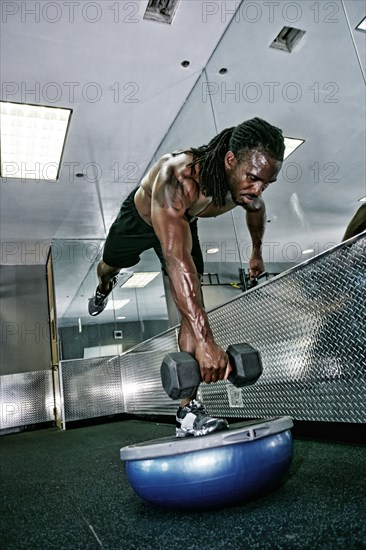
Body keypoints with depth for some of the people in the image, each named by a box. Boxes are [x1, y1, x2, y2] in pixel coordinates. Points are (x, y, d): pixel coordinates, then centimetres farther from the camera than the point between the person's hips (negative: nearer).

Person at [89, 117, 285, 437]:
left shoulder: (248, 186, -26)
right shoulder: (179, 178, -47)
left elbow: (257, 210, 1)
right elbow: (177, 261, -56)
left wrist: (257, 252, 14)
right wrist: (205, 341, -60)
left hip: (183, 224, 3)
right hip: (140, 216, -3)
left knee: (194, 307, -13)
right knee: (110, 267, 26)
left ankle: (188, 412, -9)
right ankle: (104, 289, 68)